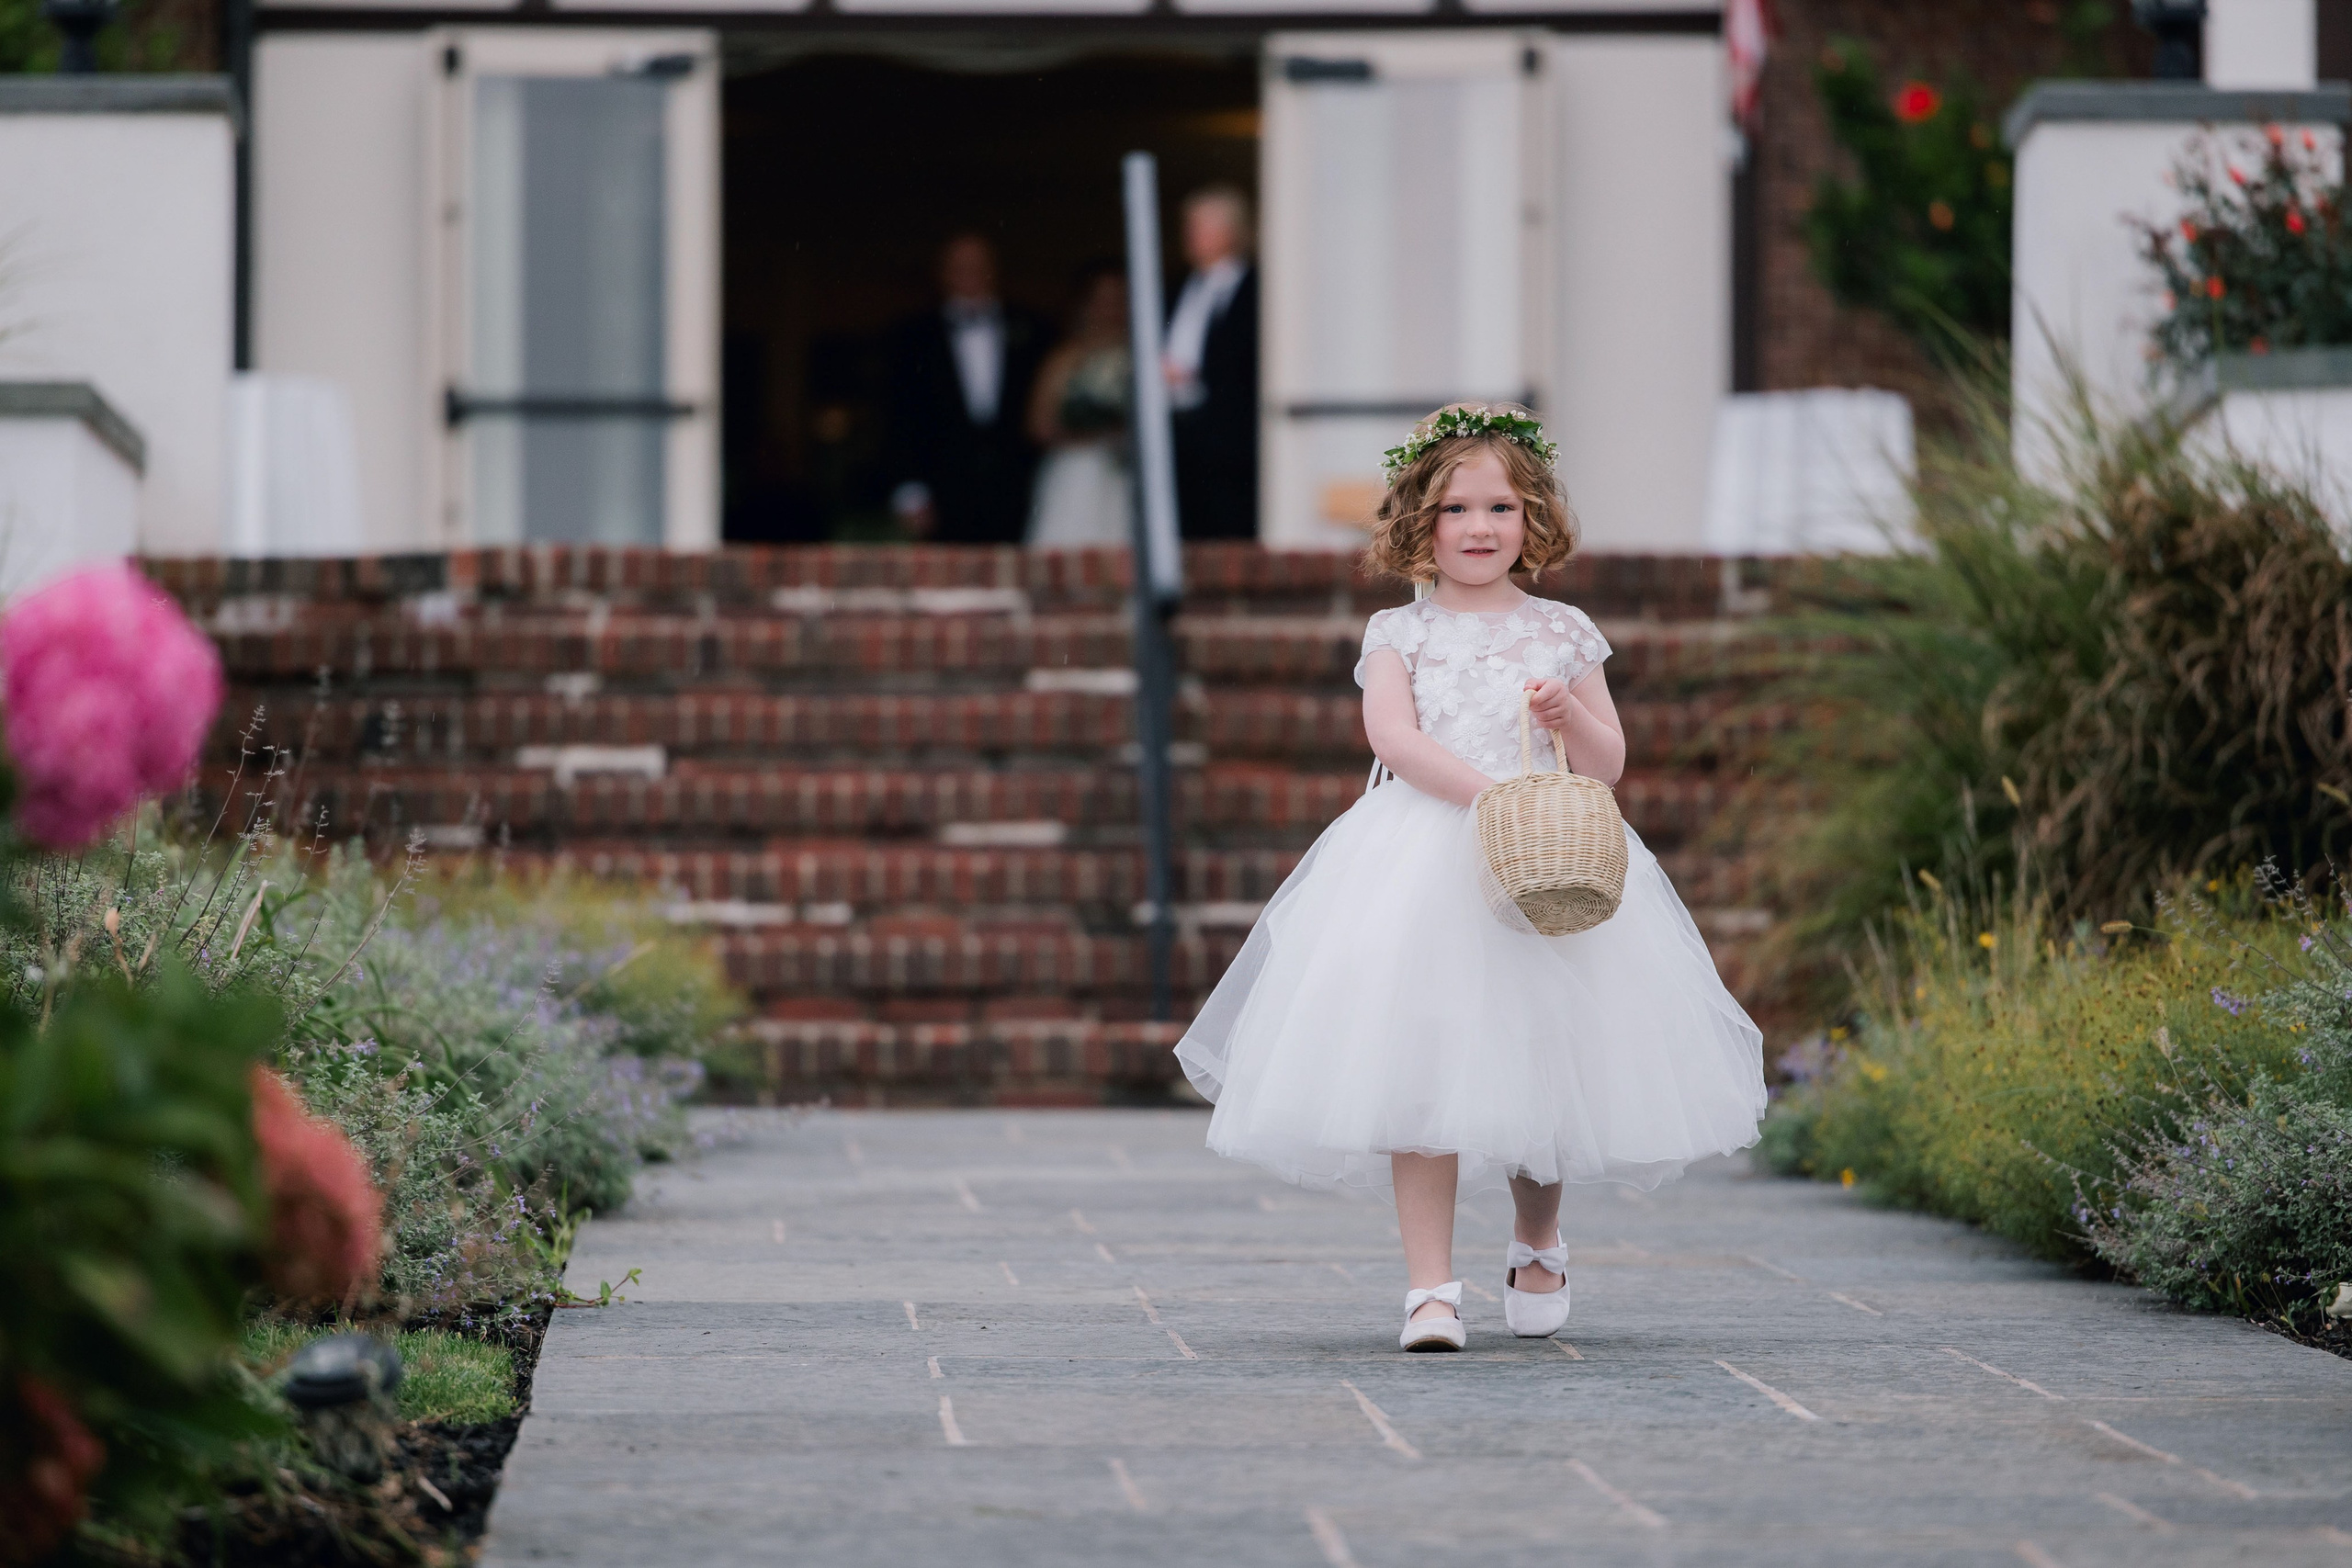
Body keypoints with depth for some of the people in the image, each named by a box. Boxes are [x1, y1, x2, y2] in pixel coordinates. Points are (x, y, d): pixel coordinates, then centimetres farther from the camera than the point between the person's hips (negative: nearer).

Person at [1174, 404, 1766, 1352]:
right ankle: (1430, 1286, -13)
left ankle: (1537, 1248, 32)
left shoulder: (1563, 633, 11)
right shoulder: (1398, 635, 6)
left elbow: (1608, 766, 11)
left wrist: (1570, 715, -10)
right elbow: (1395, 737, -10)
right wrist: (1493, 794, -22)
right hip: (1422, 867, -2)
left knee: (1539, 1071, 5)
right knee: (1420, 1065, -13)